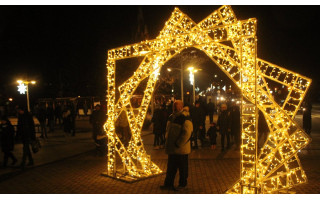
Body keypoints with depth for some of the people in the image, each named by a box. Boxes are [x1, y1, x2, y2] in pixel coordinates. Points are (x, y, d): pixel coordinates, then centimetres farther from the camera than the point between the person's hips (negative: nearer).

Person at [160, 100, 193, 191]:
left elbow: (187, 133, -22)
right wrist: (167, 139, 12)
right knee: (171, 166, 15)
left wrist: (178, 144, -20)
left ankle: (182, 184, 23)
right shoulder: (172, 116, 9)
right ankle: (168, 184, 25)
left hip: (181, 148, -8)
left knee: (182, 167, 9)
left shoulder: (185, 118, -17)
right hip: (172, 148, 8)